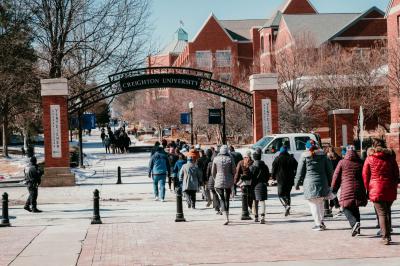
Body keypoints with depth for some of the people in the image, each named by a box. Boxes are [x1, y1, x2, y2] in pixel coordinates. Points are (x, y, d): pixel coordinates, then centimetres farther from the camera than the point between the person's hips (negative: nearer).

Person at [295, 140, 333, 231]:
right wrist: (329, 183, 17)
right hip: (322, 182, 4)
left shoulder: (304, 156, -1)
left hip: (310, 183, -4)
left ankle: (318, 224, -2)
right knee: (320, 203, 18)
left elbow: (300, 171, 0)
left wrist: (297, 184, 9)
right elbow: (329, 170, 10)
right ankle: (321, 221, 19)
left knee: (313, 204, 0)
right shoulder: (323, 155, 9)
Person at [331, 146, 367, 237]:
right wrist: (366, 192, 22)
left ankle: (354, 223, -22)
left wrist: (333, 189, 15)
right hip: (358, 189, 4)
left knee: (346, 208, 4)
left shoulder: (342, 163, 1)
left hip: (347, 190, -4)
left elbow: (336, 177, 4)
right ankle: (357, 229, 16)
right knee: (355, 208, 18)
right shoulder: (360, 164, 8)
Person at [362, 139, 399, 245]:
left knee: (381, 213, -2)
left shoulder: (370, 158, 0)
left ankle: (385, 237, -8)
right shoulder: (390, 157, 7)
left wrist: (368, 188, 8)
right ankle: (388, 233, 19)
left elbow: (365, 175, 1)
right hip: (390, 189, 3)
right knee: (387, 211, 19)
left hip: (376, 189, -3)